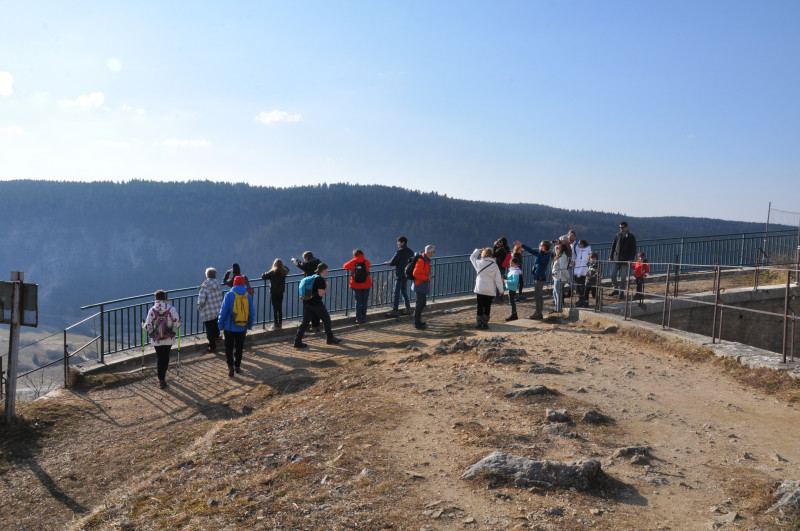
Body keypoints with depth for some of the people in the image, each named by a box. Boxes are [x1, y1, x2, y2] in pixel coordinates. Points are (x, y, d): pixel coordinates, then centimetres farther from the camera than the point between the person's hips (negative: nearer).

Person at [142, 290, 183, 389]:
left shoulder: (152, 310, -10)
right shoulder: (171, 309, -10)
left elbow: (147, 327, -8)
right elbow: (177, 325, -8)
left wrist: (143, 324, 15)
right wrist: (180, 323, 15)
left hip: (156, 340, 0)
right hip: (169, 339, 0)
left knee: (160, 358, 8)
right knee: (166, 357, 20)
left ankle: (161, 380, 4)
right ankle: (162, 372, 37)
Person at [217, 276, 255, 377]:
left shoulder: (229, 295, -10)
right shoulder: (248, 296, -1)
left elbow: (223, 311, -10)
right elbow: (252, 313, 3)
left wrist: (221, 324, 0)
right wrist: (249, 325, 15)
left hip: (230, 327, -3)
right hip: (242, 328, 3)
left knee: (229, 347, 7)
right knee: (239, 347, 17)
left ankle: (230, 366, -5)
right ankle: (237, 366, 23)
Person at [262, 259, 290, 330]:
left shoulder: (272, 272, -15)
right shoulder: (284, 272, 0)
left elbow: (263, 277, -18)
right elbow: (287, 269, 23)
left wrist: (264, 274, 2)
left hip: (273, 293, -5)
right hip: (281, 292, 5)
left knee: (275, 309, 0)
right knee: (280, 308, 12)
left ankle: (276, 324, 3)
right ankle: (280, 324, 16)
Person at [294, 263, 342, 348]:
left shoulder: (312, 277, 14)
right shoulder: (321, 279, -13)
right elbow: (321, 293, -19)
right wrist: (327, 286, -4)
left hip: (306, 302, 8)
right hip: (316, 304, -8)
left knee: (305, 322, 5)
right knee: (326, 319, 10)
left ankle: (297, 341, -2)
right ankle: (330, 339, 20)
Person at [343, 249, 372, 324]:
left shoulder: (353, 262, -6)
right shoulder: (366, 262, -5)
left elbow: (345, 266, 10)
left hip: (356, 285, -1)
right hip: (366, 285, 1)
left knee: (358, 302, 6)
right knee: (364, 302, 9)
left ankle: (359, 319, 5)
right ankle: (363, 318, 14)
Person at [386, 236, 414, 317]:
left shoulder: (400, 251, -15)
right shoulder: (410, 252, 9)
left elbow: (392, 262, -17)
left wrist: (387, 263, 2)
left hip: (399, 274, -8)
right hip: (406, 274, 8)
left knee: (397, 292, -5)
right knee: (404, 292, 17)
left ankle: (395, 310, -4)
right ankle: (408, 308, 19)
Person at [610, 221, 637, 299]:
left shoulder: (631, 237, -2)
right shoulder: (617, 235, 8)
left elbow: (633, 249, -3)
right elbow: (613, 246, 14)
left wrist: (631, 259, -14)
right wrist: (611, 256, 9)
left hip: (625, 260, -3)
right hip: (616, 259, 3)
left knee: (623, 277, -2)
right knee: (613, 275, -1)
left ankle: (621, 293, 8)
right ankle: (616, 289, 18)